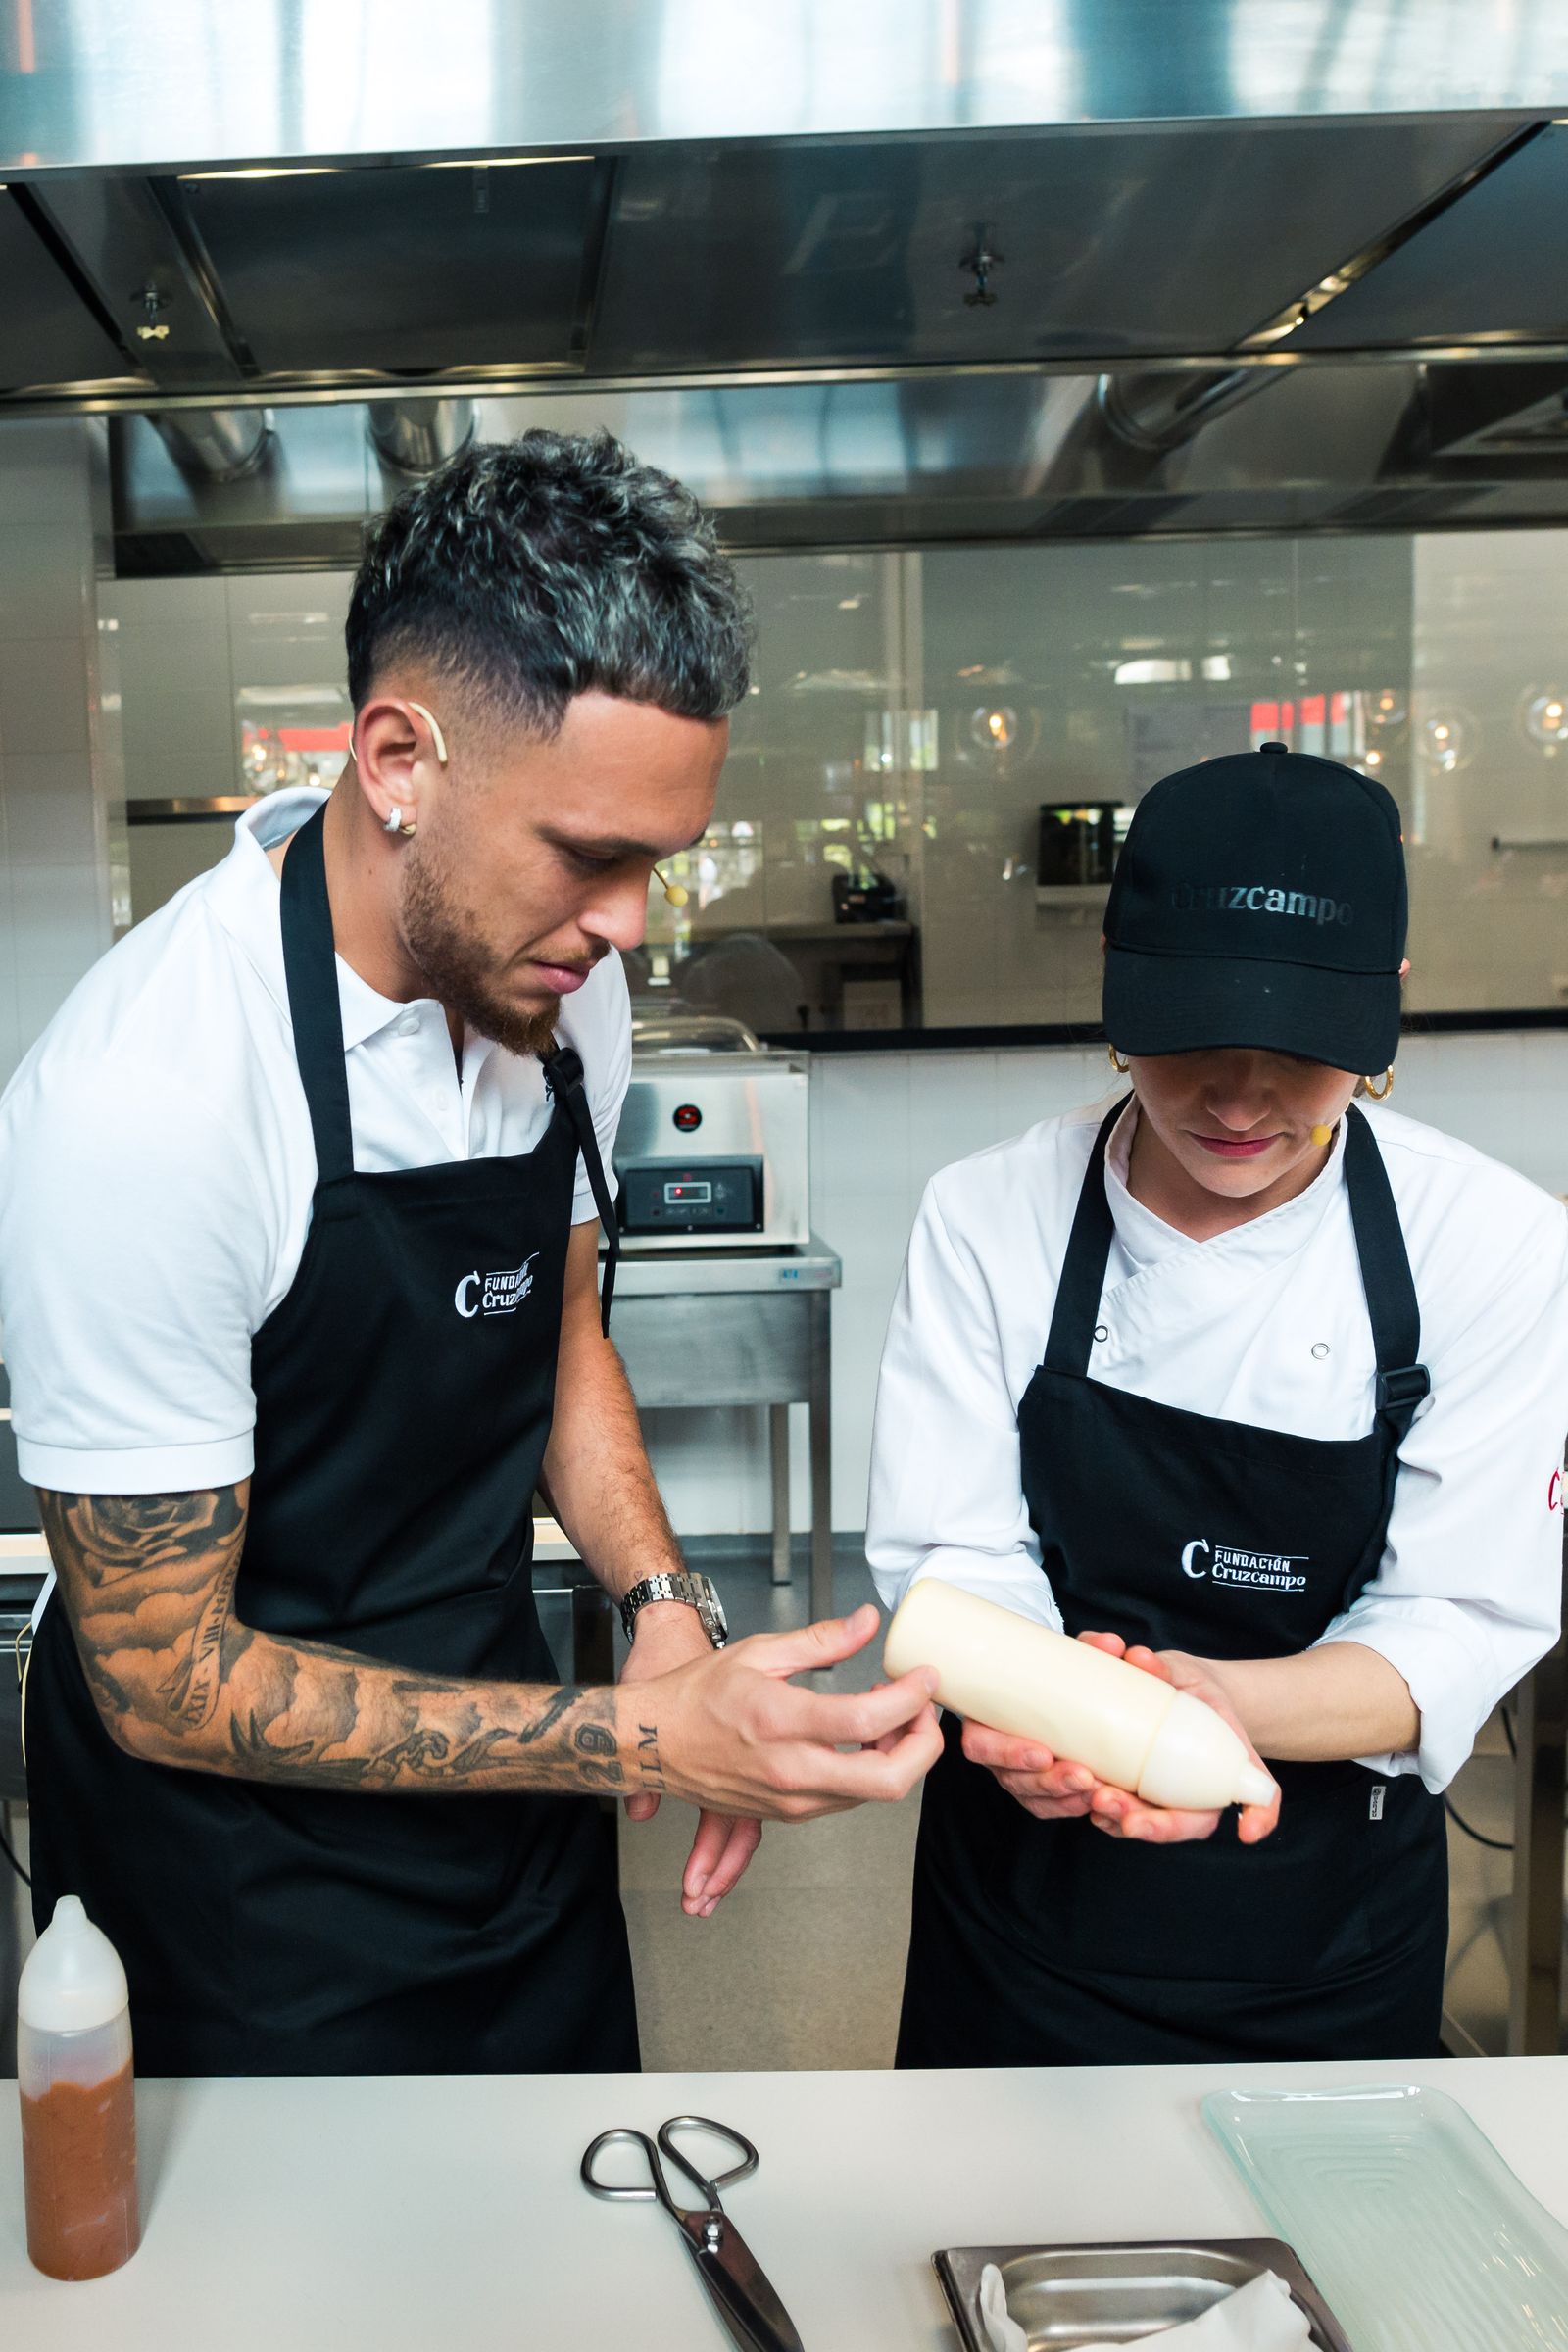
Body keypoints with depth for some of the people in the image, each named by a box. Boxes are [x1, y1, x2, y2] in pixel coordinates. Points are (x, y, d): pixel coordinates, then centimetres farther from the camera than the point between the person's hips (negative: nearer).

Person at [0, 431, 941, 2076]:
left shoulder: (557, 979, -9)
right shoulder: (140, 1098, -31)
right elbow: (163, 1679, -23)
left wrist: (663, 1602, -10)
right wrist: (640, 1743, -28)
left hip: (493, 1749, 6)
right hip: (241, 1857, -6)